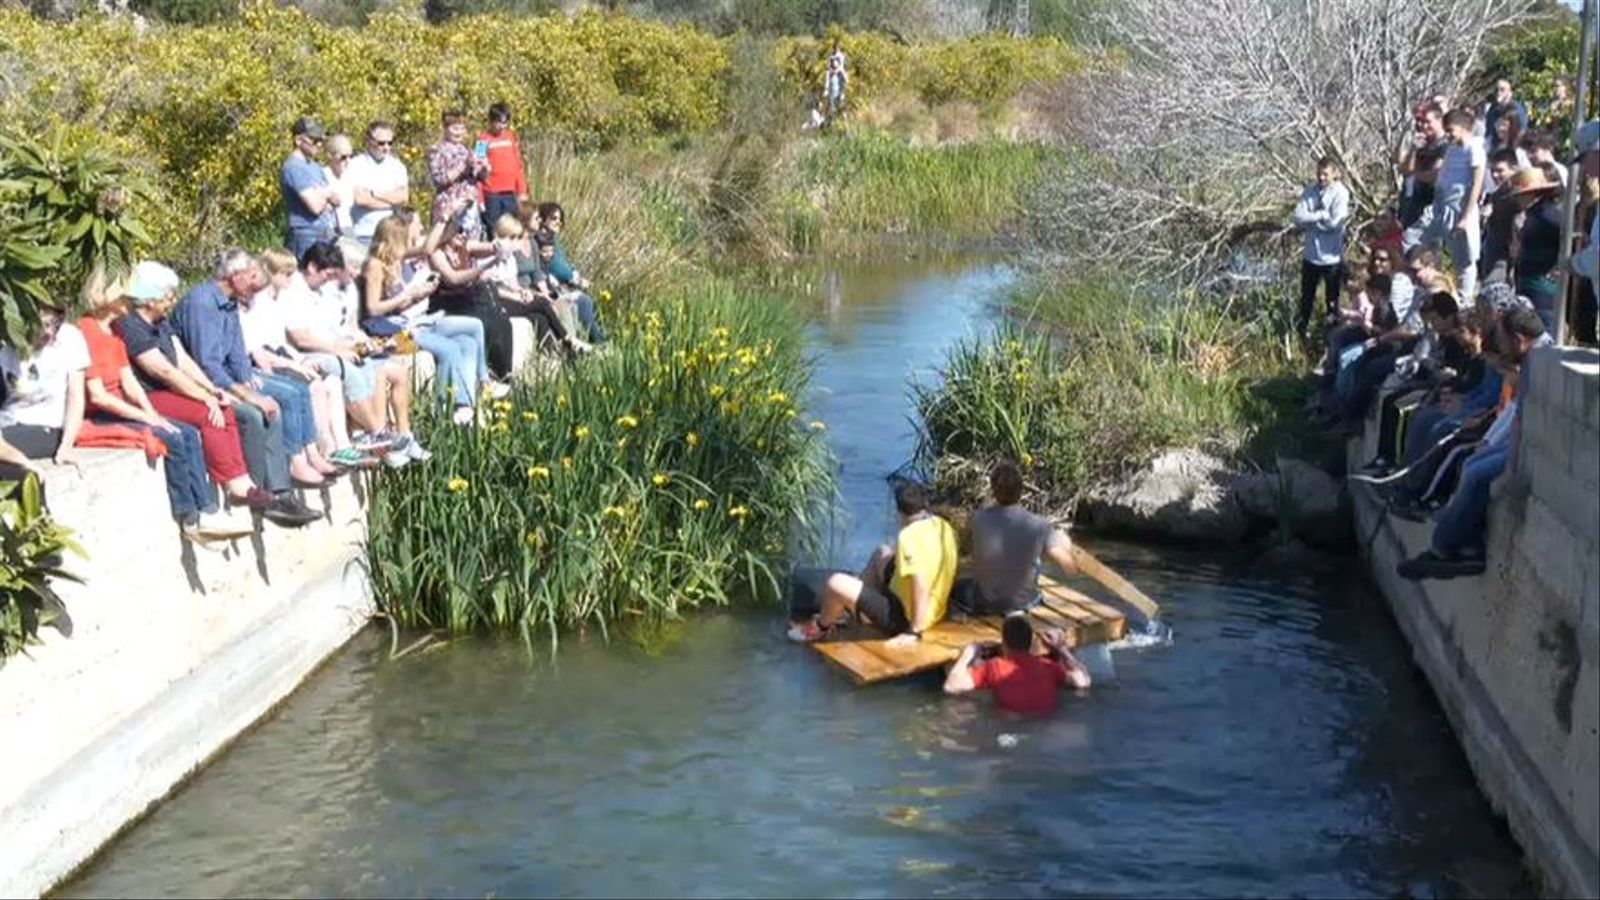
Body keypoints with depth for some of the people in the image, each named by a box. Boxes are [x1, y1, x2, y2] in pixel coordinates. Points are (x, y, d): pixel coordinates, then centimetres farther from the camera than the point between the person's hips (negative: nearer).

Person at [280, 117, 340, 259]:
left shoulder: (314, 166, 18)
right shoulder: (293, 167, -11)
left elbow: (336, 199, 14)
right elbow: (315, 205, -19)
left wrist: (321, 194, -6)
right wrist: (327, 194, 2)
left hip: (326, 236, 9)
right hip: (306, 238, -9)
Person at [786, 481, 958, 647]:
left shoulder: (910, 535, -27)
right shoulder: (943, 526, 1)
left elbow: (921, 586, -34)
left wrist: (915, 631, -28)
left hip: (905, 616, -9)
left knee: (836, 583, -14)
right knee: (883, 553, 24)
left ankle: (821, 627, 16)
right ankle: (846, 609, 31)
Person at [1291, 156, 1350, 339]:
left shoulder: (1341, 194, -11)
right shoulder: (1309, 192, 1)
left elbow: (1335, 223, -20)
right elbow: (1298, 218, -9)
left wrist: (1311, 220, -11)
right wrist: (1322, 215, -18)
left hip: (1332, 257, -4)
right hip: (1310, 255, 4)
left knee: (1332, 302, 11)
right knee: (1306, 298, 16)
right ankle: (1302, 333, 30)